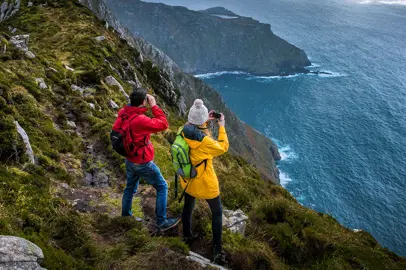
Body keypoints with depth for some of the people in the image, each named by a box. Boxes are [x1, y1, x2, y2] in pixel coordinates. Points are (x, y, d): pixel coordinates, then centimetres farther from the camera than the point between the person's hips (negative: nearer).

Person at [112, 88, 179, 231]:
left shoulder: (123, 113, -8)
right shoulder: (140, 120, -32)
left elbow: (116, 130, 9)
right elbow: (163, 124, -25)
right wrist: (154, 105, -20)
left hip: (129, 160, 8)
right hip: (143, 163, -8)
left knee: (130, 187, 26)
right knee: (162, 187, 8)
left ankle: (125, 215, 43)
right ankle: (162, 222, 14)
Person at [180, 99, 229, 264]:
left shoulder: (183, 131, -16)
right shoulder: (205, 141, -34)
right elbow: (223, 148, -15)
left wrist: (205, 121, 1)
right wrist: (221, 127, -9)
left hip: (187, 179, 6)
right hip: (204, 182, -6)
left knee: (188, 207, 30)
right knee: (217, 212, 15)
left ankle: (187, 235, 54)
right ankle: (217, 251, 20)